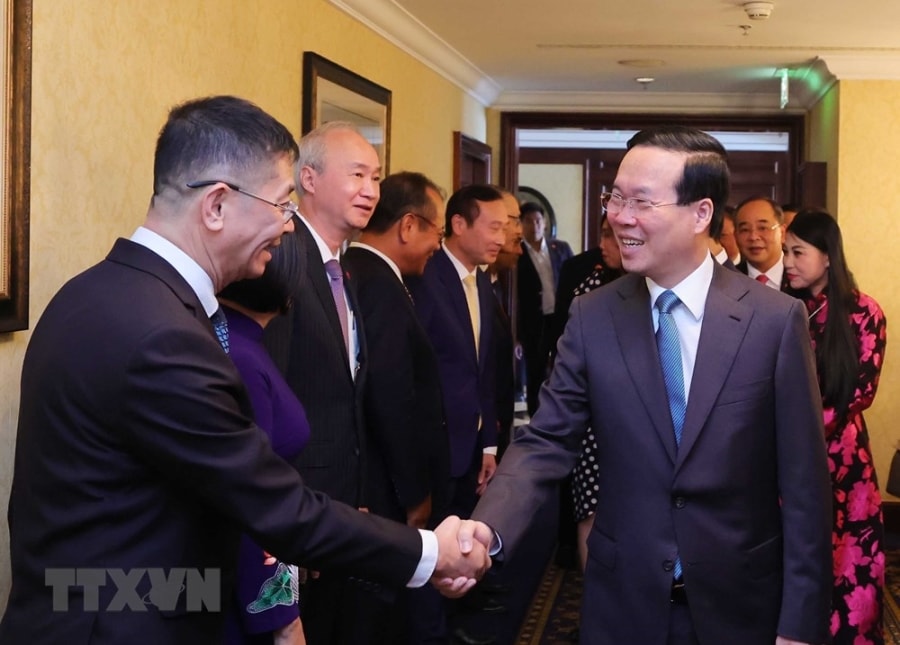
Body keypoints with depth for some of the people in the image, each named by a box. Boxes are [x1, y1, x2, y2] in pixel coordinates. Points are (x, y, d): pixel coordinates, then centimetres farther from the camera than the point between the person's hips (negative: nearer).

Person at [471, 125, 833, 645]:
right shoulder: (592, 317, -2)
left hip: (739, 603, -1)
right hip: (623, 602, 2)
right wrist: (484, 533, -26)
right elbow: (546, 442, -7)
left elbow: (803, 483, -7)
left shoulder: (776, 320, -8)